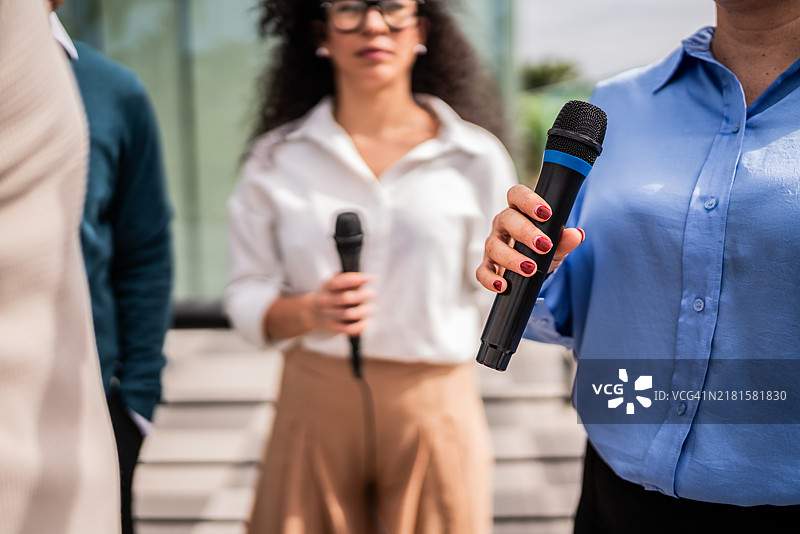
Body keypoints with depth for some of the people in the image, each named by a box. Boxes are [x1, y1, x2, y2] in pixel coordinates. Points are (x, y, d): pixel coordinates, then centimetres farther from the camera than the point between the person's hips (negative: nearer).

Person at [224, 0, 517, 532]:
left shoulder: (476, 158, -2)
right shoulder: (276, 158, 1)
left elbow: (492, 299, 4)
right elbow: (247, 298, 0)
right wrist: (309, 312, -17)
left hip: (436, 409, 0)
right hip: (315, 406, 1)